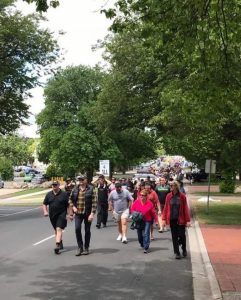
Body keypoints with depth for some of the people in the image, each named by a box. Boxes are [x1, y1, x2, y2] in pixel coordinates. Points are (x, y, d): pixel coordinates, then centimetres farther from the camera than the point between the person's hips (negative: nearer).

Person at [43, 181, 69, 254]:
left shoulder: (64, 194, -4)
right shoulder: (49, 194, 7)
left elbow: (68, 205, -3)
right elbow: (44, 204, 13)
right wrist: (45, 211, -2)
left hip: (61, 214, -5)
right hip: (52, 215, 5)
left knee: (59, 229, -17)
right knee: (56, 230, 16)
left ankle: (57, 245, -25)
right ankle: (60, 243, 34)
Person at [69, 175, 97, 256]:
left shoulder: (91, 189, -7)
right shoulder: (75, 189, 4)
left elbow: (94, 202, -10)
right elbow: (70, 199, 17)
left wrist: (92, 213, -16)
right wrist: (73, 207, 0)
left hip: (88, 213, -2)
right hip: (78, 213, 2)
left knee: (87, 230, 6)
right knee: (77, 228, -10)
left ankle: (86, 248, 20)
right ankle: (80, 247, 5)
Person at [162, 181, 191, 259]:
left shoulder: (182, 196, -6)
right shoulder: (168, 196, 1)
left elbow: (185, 208, -6)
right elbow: (166, 208, 4)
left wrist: (188, 220, -9)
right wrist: (164, 219, 0)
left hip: (180, 219, -2)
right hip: (172, 219, 2)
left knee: (182, 235, 2)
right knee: (174, 236, 6)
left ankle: (184, 249, 29)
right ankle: (177, 252, 16)